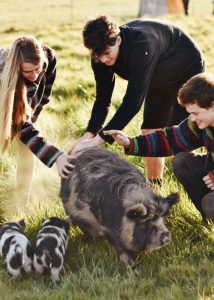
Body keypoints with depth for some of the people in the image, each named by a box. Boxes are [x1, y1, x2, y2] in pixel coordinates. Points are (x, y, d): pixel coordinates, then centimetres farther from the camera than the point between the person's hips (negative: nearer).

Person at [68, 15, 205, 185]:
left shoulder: (141, 45, -43)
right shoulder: (100, 56, -20)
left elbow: (134, 100, -46)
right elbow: (103, 99, -14)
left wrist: (98, 140, -49)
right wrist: (88, 135, -29)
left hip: (188, 71, -7)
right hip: (159, 80, 7)